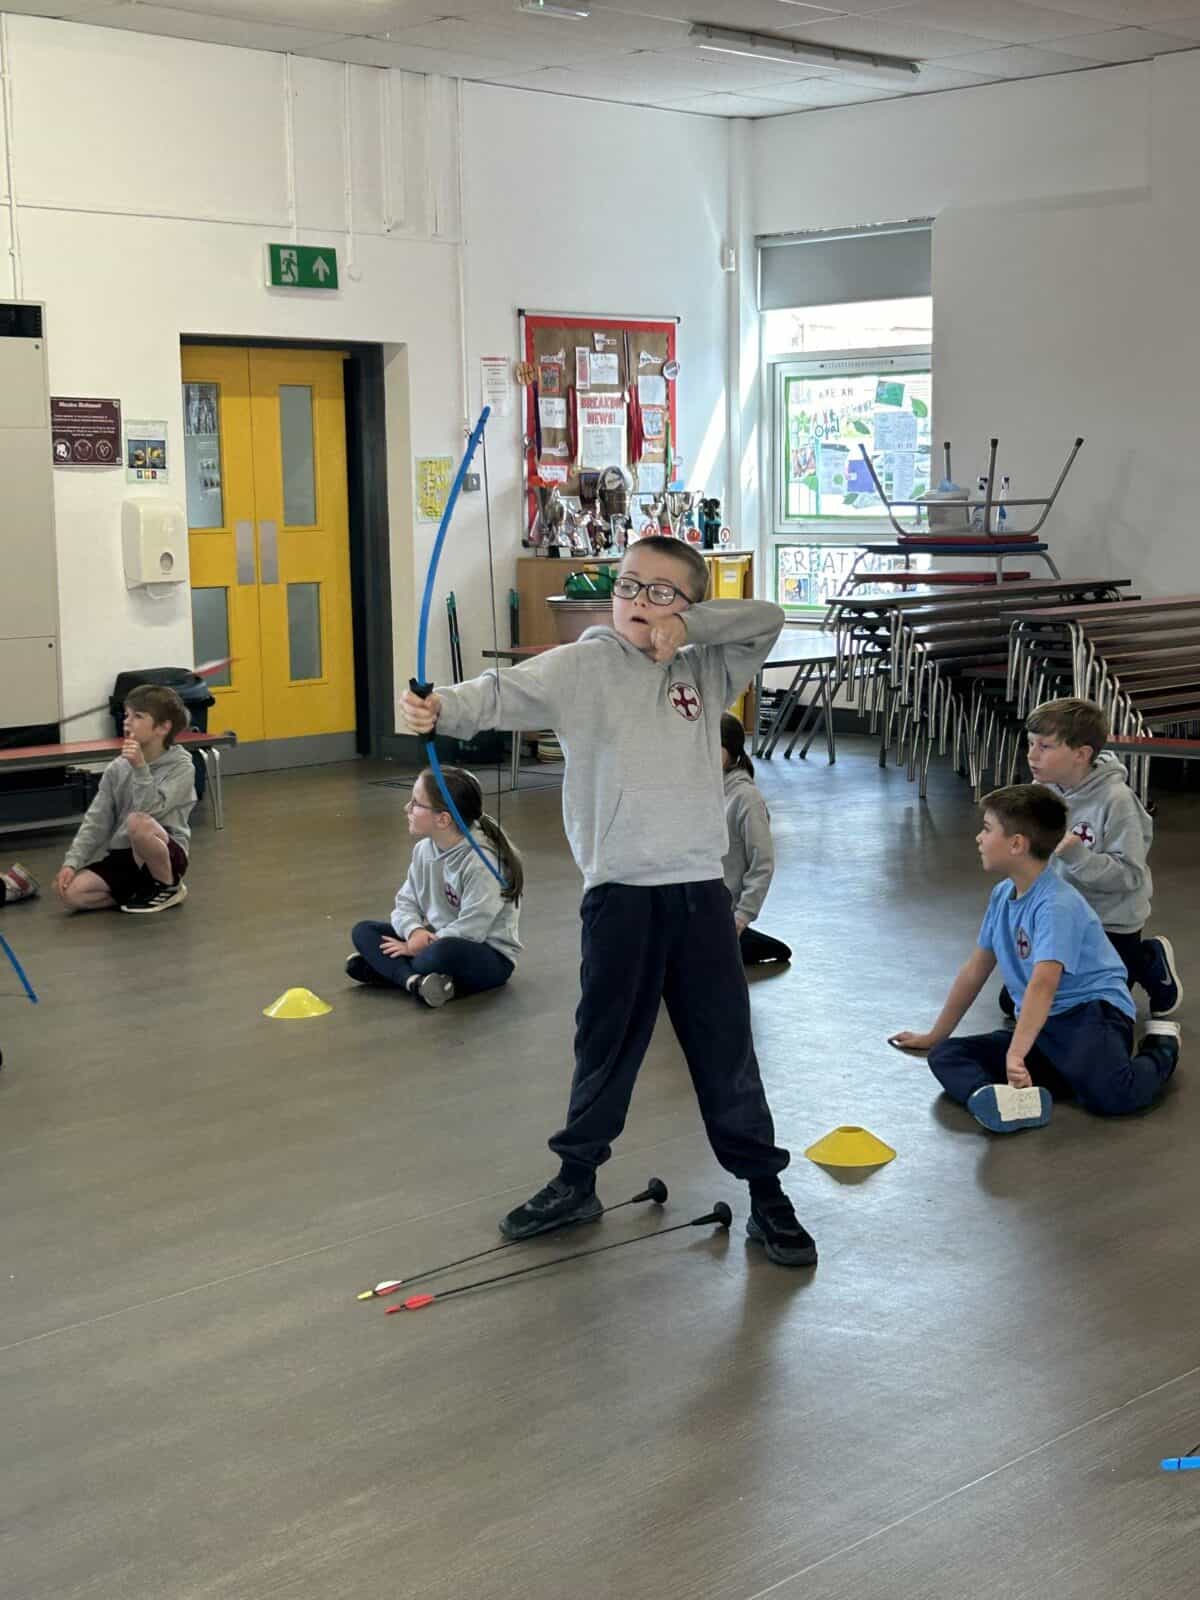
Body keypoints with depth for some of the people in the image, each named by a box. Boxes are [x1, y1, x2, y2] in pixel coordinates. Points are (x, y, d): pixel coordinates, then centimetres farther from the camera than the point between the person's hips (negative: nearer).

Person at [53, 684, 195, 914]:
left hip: (167, 854, -5)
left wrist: (140, 767, -27)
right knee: (71, 892, -18)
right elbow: (96, 820, 4)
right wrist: (72, 862, -6)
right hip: (123, 855, 5)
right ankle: (141, 888, 5)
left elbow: (151, 811, -22)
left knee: (137, 822, -36)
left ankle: (169, 887, -10)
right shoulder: (117, 768, 4)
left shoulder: (181, 767, -10)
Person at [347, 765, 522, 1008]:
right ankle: (415, 980, -28)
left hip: (489, 955, -8)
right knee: (363, 931, -3)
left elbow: (470, 930, -25)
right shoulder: (424, 850, 1)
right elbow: (406, 902, 4)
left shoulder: (481, 861, -23)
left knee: (445, 952, -41)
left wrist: (421, 947, -21)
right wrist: (415, 931, -18)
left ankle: (389, 969, -14)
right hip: (435, 940, 8)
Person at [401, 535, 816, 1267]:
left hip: (700, 890, 2)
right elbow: (507, 691, -17)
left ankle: (767, 1194, 19)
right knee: (606, 1044, 12)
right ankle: (577, 1180, 30)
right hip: (619, 894, -2)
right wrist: (444, 709, -37)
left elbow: (768, 619, 3)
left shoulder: (708, 669, 9)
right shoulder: (582, 665, -2)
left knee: (727, 1048, 8)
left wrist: (688, 625, -9)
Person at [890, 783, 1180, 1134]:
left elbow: (1044, 983, -31)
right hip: (1040, 1027, 8)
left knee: (1107, 1095, -36)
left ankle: (1160, 1047, 0)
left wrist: (1016, 1054, -42)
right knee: (945, 1056, -10)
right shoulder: (1002, 895, 10)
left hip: (1091, 1014, -8)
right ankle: (1000, 1098, -46)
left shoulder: (1056, 905, -18)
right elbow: (975, 969, 19)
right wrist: (934, 1036, 26)